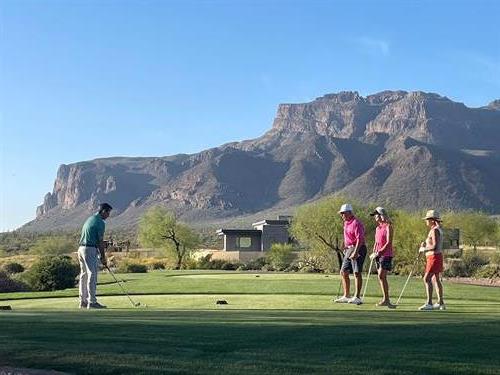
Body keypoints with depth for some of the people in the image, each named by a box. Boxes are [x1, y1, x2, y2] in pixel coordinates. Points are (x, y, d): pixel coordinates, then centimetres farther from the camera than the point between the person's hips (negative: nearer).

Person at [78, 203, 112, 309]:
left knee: (84, 276, 10)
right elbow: (100, 241, -10)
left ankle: (83, 301, 13)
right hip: (90, 250, -10)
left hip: (81, 248, 10)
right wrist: (103, 257, -3)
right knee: (92, 275, -9)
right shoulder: (100, 222, -10)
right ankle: (92, 302, -10)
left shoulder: (90, 219, 18)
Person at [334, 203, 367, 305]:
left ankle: (357, 297, -8)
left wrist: (355, 252, -28)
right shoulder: (346, 223, 17)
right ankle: (346, 296, 16)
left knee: (357, 273, -10)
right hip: (348, 250, 10)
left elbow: (360, 239, -22)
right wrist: (345, 248, 21)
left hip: (357, 249, -10)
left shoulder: (356, 223, -14)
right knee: (343, 272, 10)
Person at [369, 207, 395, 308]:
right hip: (378, 254, 8)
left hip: (386, 254, -8)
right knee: (382, 277, 8)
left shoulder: (388, 226, -9)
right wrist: (373, 253, 7)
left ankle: (386, 299, -13)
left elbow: (389, 243, -15)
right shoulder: (378, 227, 15)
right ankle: (386, 299, 13)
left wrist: (379, 252, -19)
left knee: (381, 276, -16)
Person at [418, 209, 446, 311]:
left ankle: (429, 303, -12)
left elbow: (435, 246, -24)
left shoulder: (435, 230, -17)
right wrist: (425, 244, 7)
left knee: (427, 279, -12)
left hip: (434, 257, -10)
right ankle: (440, 303, 19)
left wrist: (424, 249, -13)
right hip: (434, 257, 10)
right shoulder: (438, 229, 14)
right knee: (436, 279, 14)